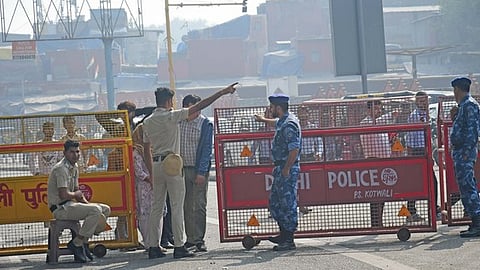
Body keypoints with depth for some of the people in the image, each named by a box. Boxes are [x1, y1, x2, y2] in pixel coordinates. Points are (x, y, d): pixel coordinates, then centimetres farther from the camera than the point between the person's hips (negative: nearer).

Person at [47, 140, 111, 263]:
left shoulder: (74, 167, 14)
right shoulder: (61, 168, -17)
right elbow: (63, 195, -24)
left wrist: (87, 204, 4)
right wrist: (76, 194, -5)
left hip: (69, 205, 10)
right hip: (60, 208, -10)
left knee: (105, 209, 7)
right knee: (96, 210, -26)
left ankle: (84, 241, 4)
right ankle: (76, 243, -17)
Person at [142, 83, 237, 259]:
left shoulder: (148, 122, 10)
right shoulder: (171, 116, -9)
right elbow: (198, 107, -11)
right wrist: (221, 93, -9)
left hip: (156, 165, 6)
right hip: (172, 164, -6)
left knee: (156, 207, 8)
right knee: (177, 206, -4)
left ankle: (152, 247, 6)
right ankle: (179, 246, -6)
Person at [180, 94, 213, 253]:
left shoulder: (205, 124, -4)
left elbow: (207, 149, -7)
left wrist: (201, 172, -14)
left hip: (198, 170, -4)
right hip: (182, 168, 4)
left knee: (198, 206, -6)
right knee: (186, 206, 5)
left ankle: (199, 240, -3)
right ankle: (190, 239, 12)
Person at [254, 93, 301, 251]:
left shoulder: (289, 125, -19)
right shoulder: (282, 121, 13)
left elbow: (294, 150, -24)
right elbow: (276, 123, 40)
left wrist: (286, 169, -22)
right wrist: (263, 120, 57)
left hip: (288, 169, -10)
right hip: (280, 168, 10)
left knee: (288, 203, -6)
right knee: (274, 202, 16)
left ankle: (289, 241, -3)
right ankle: (284, 234, 25)